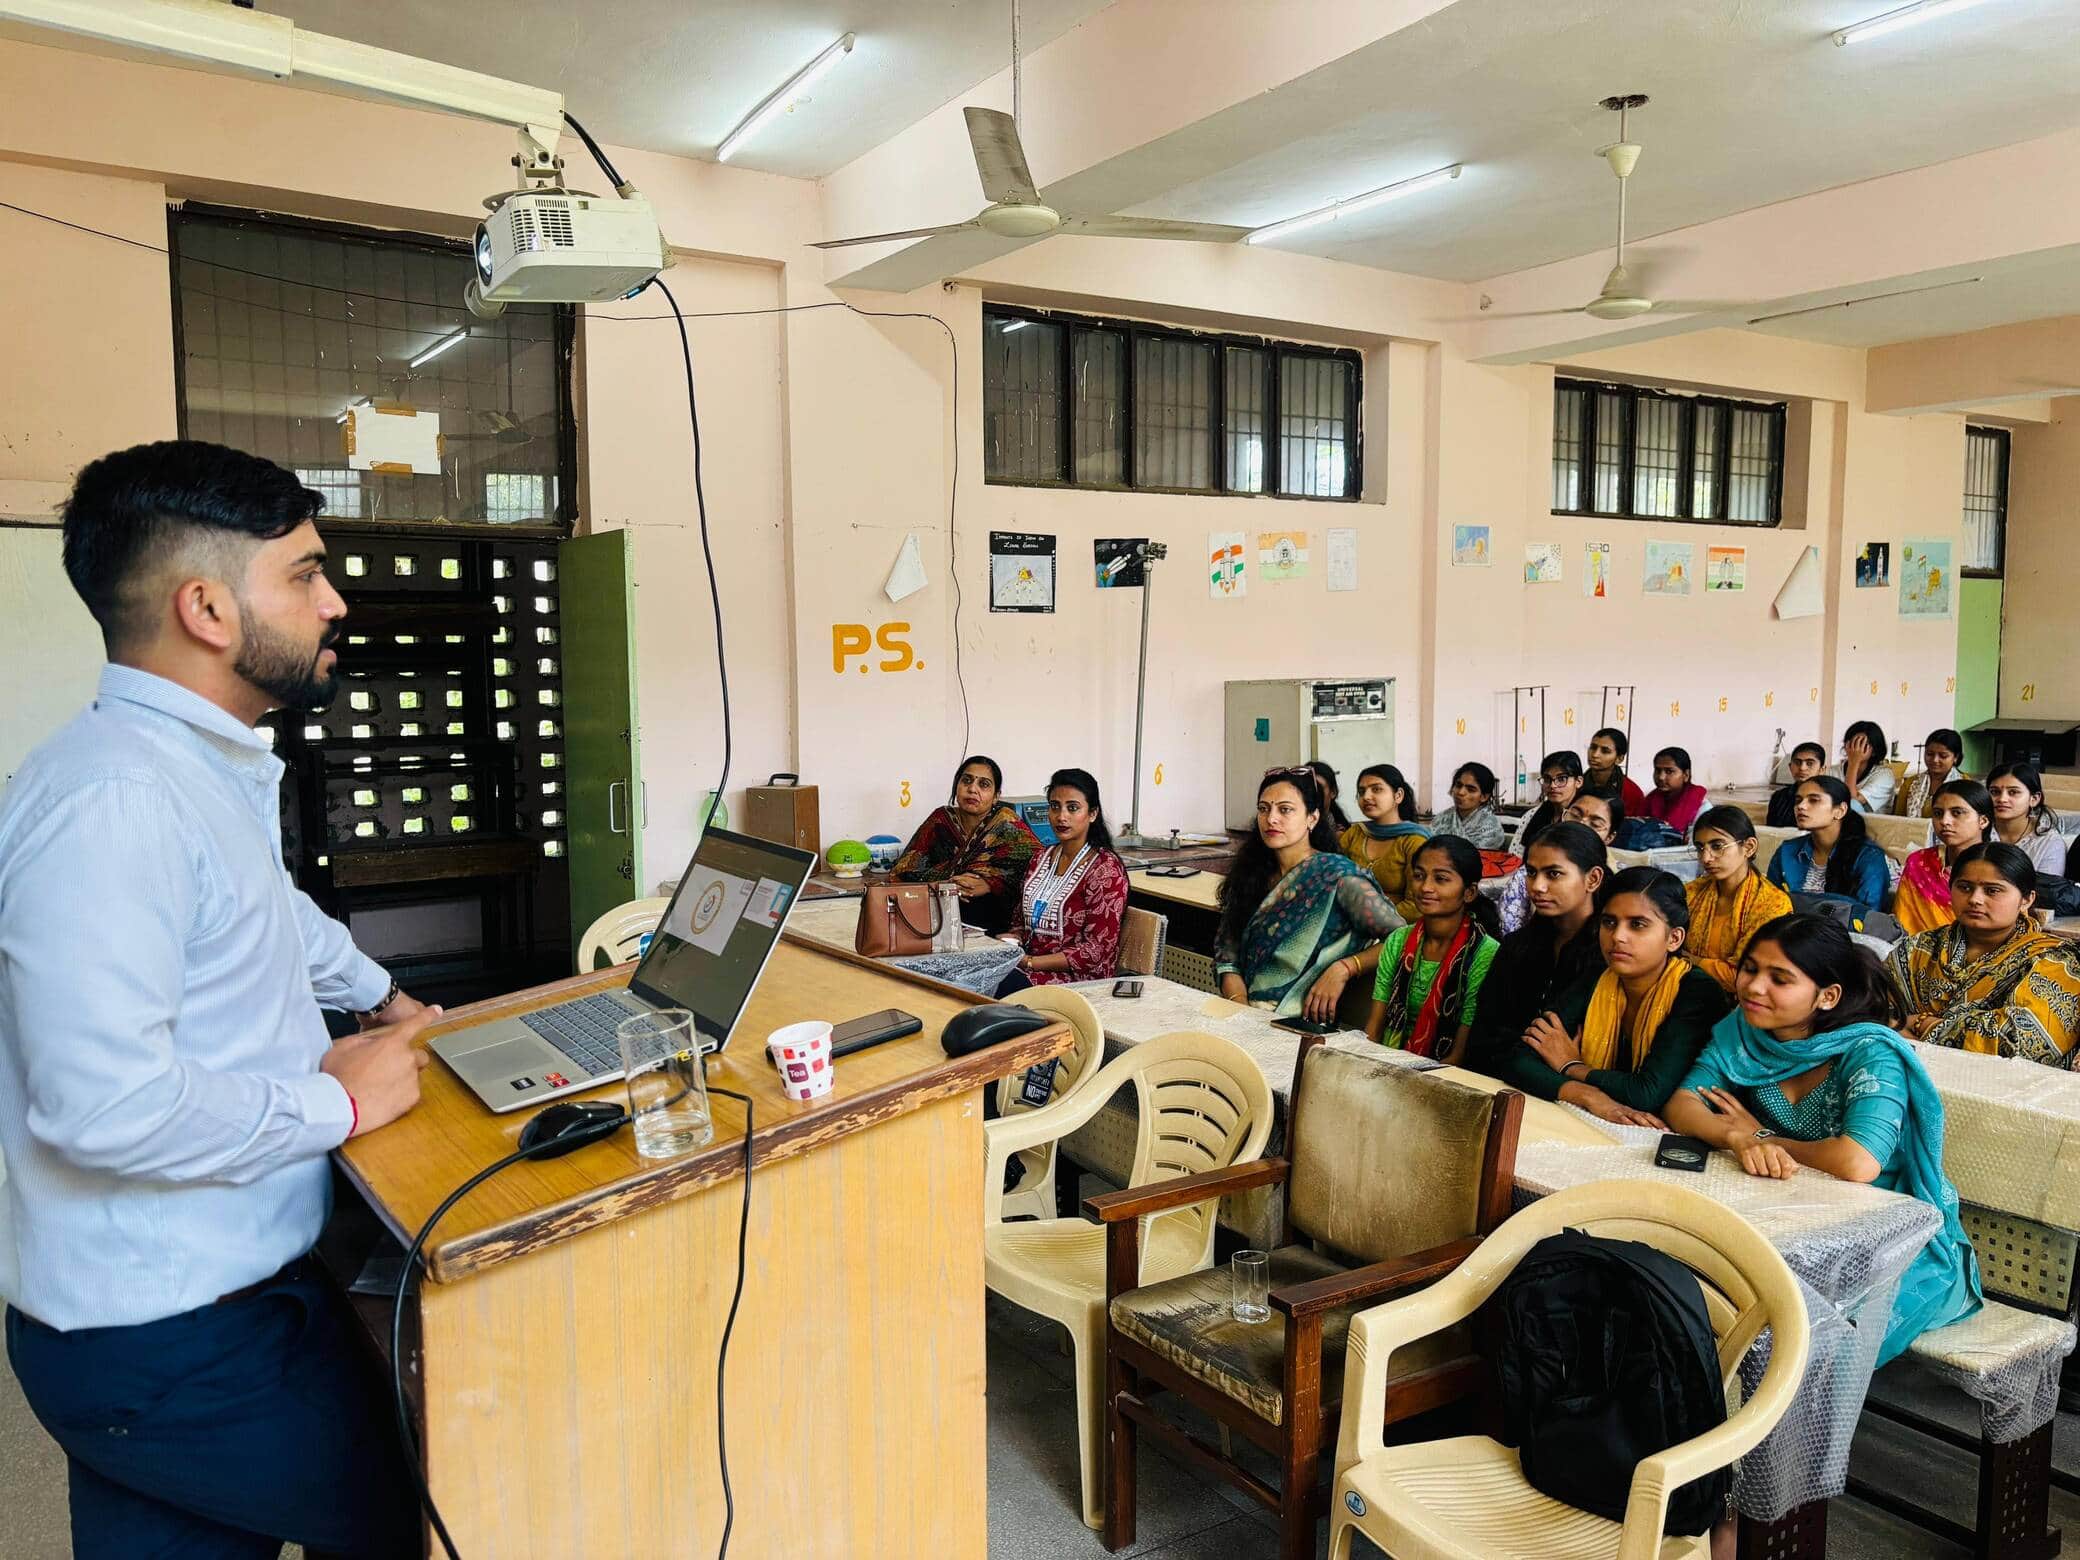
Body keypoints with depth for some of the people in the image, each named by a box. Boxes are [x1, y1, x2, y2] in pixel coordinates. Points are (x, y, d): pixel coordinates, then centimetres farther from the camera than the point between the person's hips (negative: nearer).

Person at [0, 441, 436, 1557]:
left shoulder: (215, 769, 10)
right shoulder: (112, 799, -25)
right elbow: (107, 1104, -33)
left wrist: (373, 991, 26)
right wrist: (339, 1103, -20)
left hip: (222, 1288, 9)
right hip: (170, 1349, -9)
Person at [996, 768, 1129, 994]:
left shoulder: (1106, 869, -8)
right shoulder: (1043, 857, 14)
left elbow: (1096, 951, -13)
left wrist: (1029, 962, -16)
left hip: (1077, 978, -6)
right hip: (1026, 963, 6)